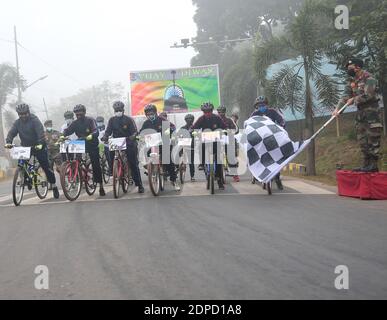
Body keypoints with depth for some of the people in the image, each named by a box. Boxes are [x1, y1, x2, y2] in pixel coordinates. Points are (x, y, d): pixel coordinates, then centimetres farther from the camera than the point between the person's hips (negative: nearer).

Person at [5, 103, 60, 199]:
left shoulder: (35, 120, -14)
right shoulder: (17, 123, 2)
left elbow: (40, 132, -26)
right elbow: (11, 133, -9)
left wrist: (40, 144, -42)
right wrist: (8, 142, -29)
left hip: (38, 147, -5)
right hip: (25, 147, 5)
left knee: (45, 166, -3)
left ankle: (54, 186, 7)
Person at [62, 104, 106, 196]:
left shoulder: (90, 120, -14)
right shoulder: (75, 123, -1)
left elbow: (96, 131, -27)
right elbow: (67, 131, -9)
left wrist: (90, 136, -49)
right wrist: (62, 136, -32)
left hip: (92, 145, -4)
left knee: (96, 165, -7)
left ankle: (101, 186, 0)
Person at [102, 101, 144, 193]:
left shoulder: (129, 119, -4)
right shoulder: (112, 120, 6)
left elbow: (134, 131, -10)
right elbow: (108, 131, 2)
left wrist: (132, 137, -31)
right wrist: (105, 137, -19)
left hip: (129, 143, -4)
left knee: (133, 164, -4)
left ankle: (139, 185, 2)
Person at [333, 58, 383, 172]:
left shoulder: (368, 78, -11)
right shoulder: (352, 81, 12)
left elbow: (368, 95, -20)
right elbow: (346, 96, 5)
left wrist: (354, 100, -9)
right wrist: (338, 108, -8)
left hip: (371, 110, -8)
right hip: (360, 112, 8)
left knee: (372, 139, -9)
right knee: (362, 139, 9)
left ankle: (373, 165, -8)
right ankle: (366, 164, 15)